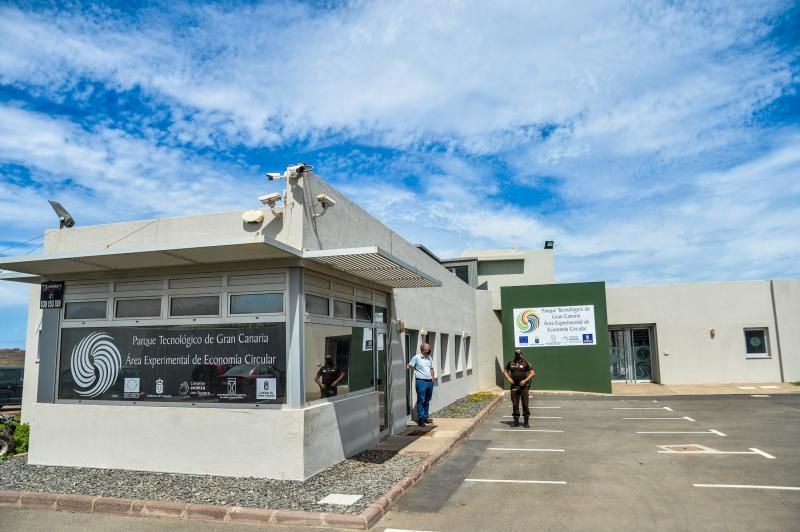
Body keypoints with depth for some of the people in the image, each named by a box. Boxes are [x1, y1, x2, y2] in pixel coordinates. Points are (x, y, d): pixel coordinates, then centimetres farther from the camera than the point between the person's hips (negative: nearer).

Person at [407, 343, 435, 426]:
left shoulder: (429, 357, 14)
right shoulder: (416, 358, -7)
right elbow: (409, 366, -4)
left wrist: (433, 378, 15)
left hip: (430, 382, 7)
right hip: (421, 382, -7)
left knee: (427, 401, 13)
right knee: (421, 401, -3)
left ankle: (426, 417, 23)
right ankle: (420, 419, 1)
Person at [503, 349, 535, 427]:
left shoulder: (525, 363, -2)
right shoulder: (511, 363, 7)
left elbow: (532, 373, -4)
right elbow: (505, 372, 17)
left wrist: (525, 380, -13)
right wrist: (508, 378, 0)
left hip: (523, 386, -3)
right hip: (514, 386, 3)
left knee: (525, 404, 0)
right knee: (515, 404, 6)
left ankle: (526, 421, 10)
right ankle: (516, 421, 16)